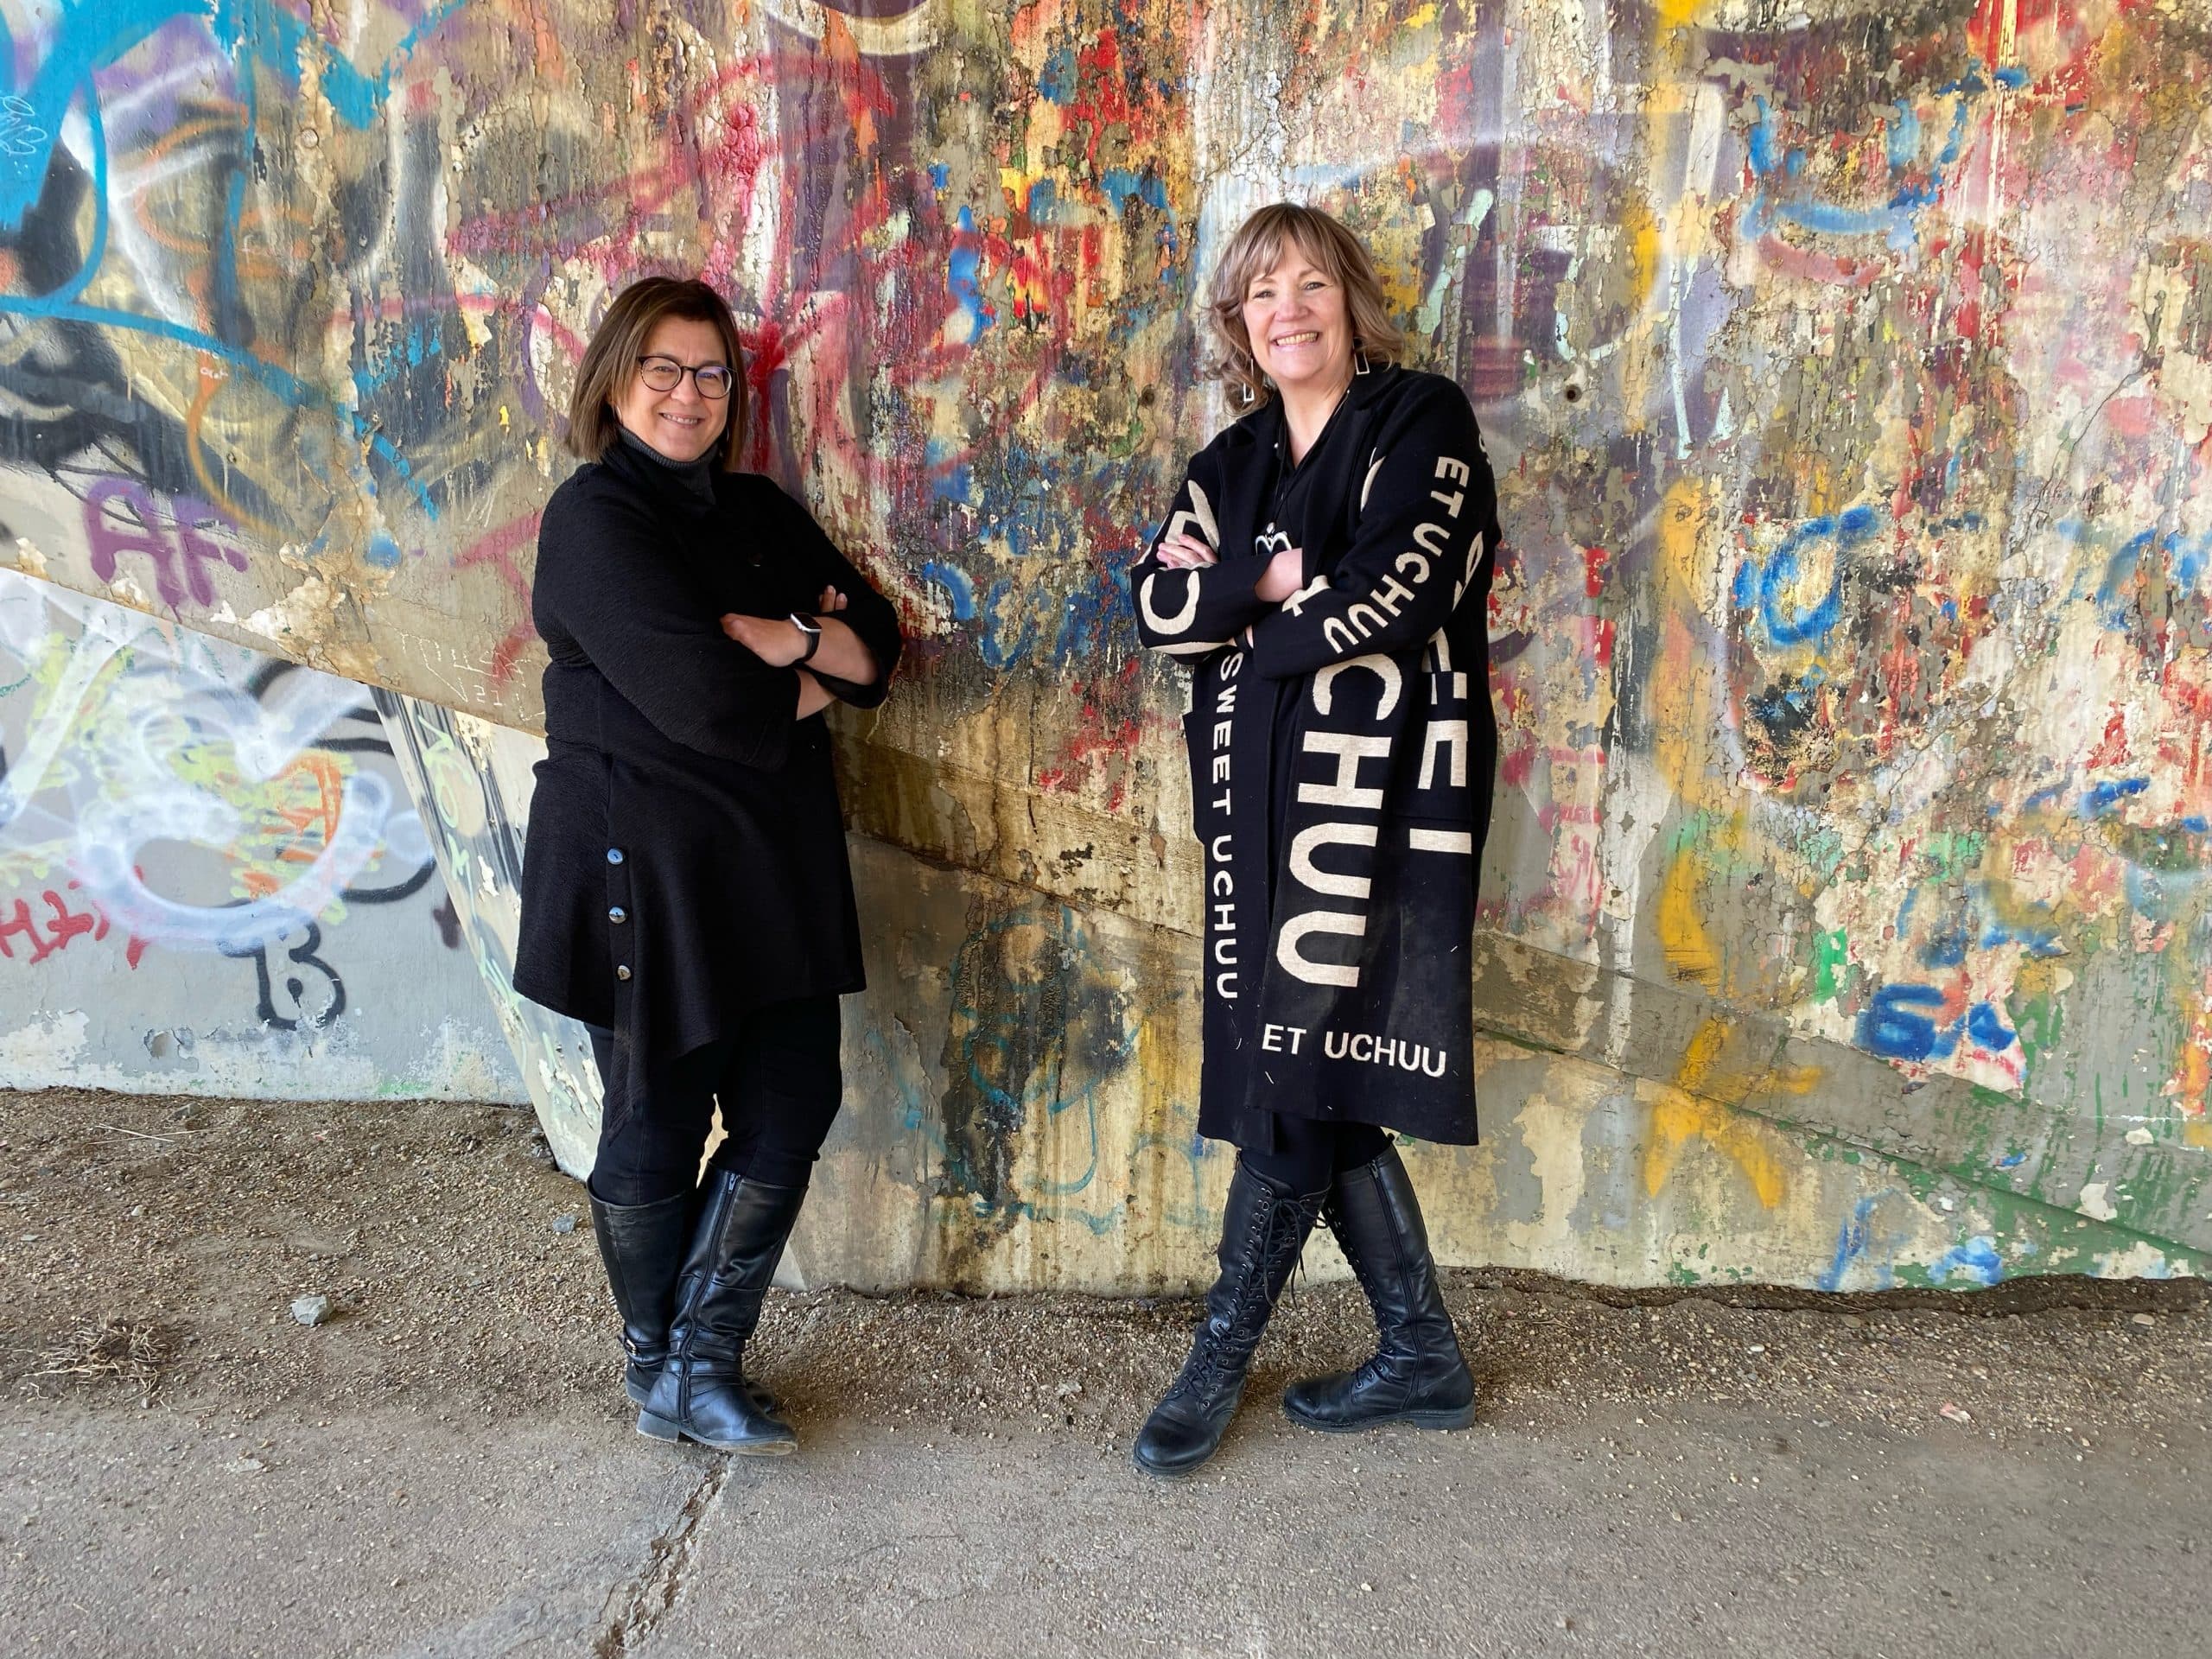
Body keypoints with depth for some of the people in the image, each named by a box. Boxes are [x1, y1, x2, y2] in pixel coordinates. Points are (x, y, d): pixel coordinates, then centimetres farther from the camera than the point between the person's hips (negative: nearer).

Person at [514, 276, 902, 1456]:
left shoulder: (757, 512, 14)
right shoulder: (594, 517, -9)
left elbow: (876, 647, 5)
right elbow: (707, 700, -21)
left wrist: (786, 636, -13)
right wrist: (817, 678, -4)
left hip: (773, 863, 7)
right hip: (644, 862, -7)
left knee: (793, 1109, 6)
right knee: (659, 1130, 7)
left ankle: (699, 1366, 22)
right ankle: (661, 1376, 28)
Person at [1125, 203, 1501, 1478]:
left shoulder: (1422, 422, -1)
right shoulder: (1235, 462, 17)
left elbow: (1389, 597, -16)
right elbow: (1158, 606, 1)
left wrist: (1232, 596, -3)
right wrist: (1278, 575, -13)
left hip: (1379, 795, -6)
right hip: (1262, 797, 7)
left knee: (1297, 1077, -4)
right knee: (1318, 1086, 9)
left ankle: (1222, 1359, 14)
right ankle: (1424, 1357, 24)